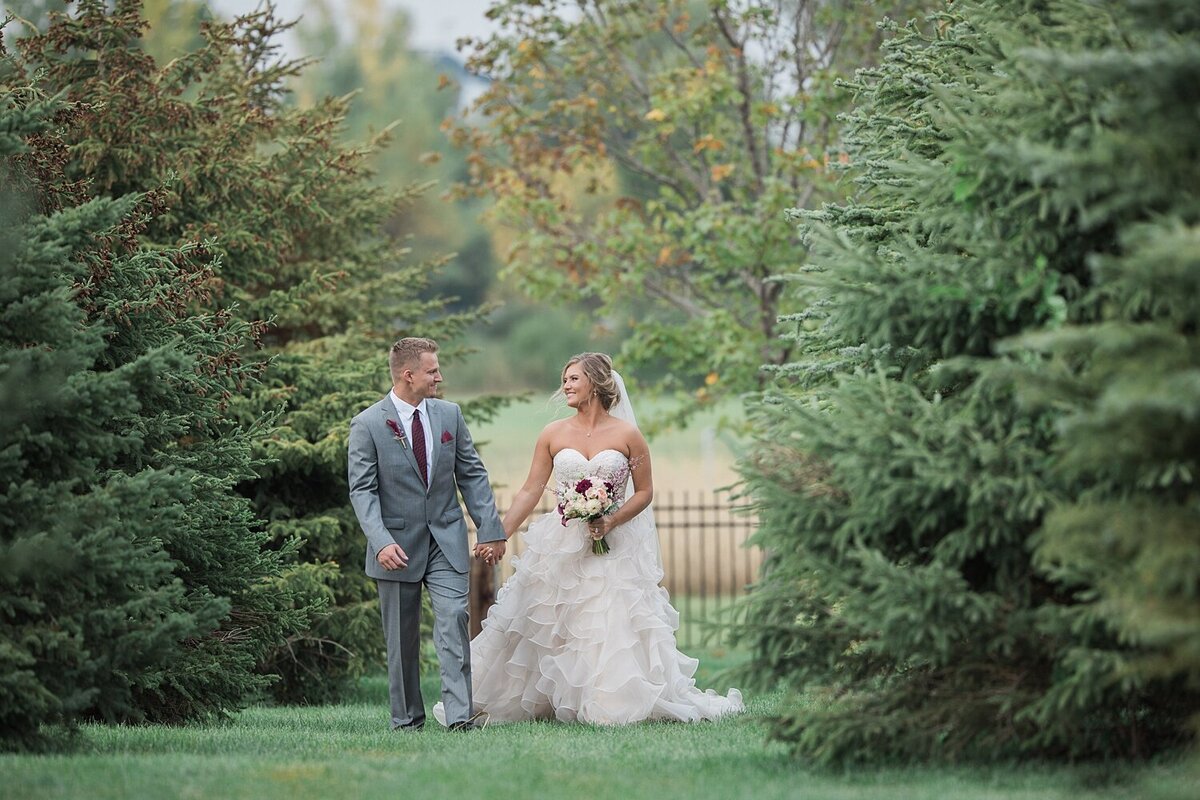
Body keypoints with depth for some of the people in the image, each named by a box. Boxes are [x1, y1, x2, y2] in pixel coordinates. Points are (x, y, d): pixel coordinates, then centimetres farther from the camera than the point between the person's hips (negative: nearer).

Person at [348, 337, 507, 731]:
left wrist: (491, 529, 5)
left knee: (454, 621, -13)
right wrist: (381, 542, -23)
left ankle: (460, 714, -17)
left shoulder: (449, 414, 7)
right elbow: (362, 491, -10)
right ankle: (407, 720, 16)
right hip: (398, 545, -2)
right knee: (402, 638, 5)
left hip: (446, 539, 2)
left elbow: (471, 475, 11)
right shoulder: (368, 425, -7)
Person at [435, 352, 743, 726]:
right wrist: (500, 537, -5)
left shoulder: (627, 435, -2)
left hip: (613, 548, -2)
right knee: (542, 630, 4)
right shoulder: (553, 435, 3)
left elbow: (644, 492, 2)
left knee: (614, 627, -5)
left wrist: (612, 521, -14)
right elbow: (530, 491, 4)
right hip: (561, 549, 2)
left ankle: (616, 704, 6)